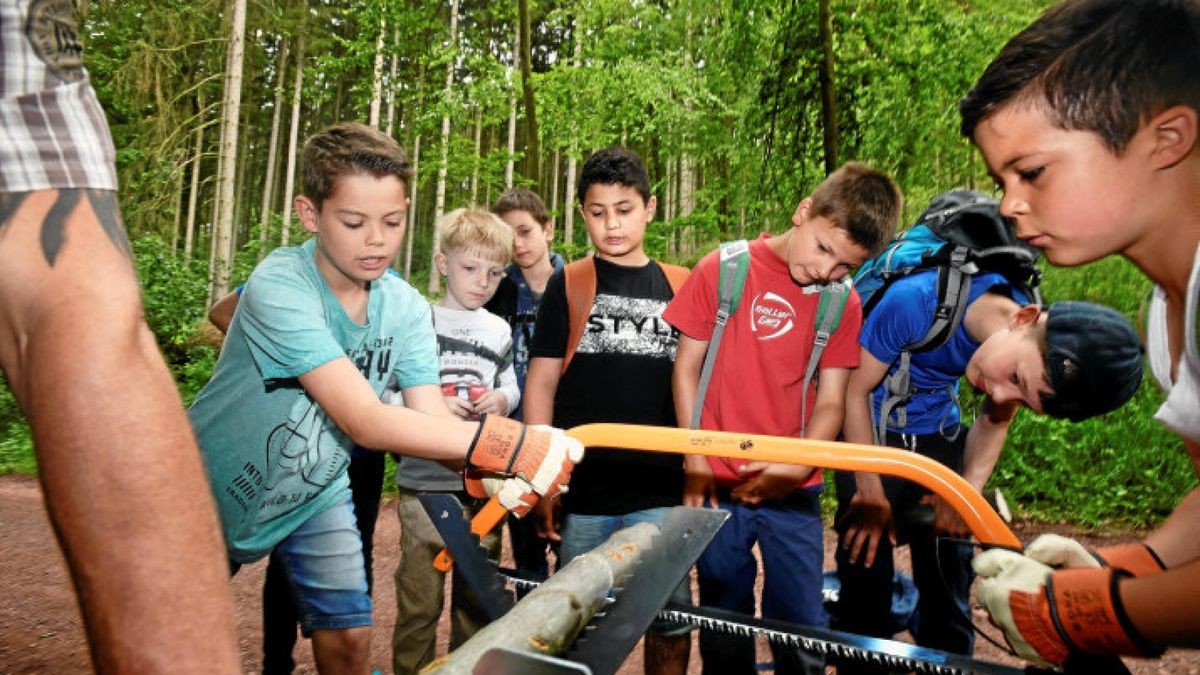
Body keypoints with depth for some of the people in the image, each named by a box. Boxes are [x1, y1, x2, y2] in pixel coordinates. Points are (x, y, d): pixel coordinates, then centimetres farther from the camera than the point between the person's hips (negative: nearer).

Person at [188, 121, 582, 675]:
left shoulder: (407, 308, -12)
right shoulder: (280, 286, -31)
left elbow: (432, 418, -21)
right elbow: (363, 420, -40)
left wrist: (495, 473, -42)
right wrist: (505, 444, -49)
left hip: (314, 491, 4)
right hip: (216, 490, -3)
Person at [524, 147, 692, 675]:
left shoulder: (677, 287, 8)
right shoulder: (568, 284, 3)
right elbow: (541, 383, 1)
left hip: (661, 492, 1)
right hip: (583, 491, -1)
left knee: (672, 621, 6)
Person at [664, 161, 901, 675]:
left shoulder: (844, 303, 0)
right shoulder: (722, 269, -5)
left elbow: (830, 401, 2)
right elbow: (687, 367, -1)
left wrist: (797, 465, -14)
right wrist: (696, 462, -5)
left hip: (793, 495, 1)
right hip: (720, 488, -1)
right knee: (725, 633, 10)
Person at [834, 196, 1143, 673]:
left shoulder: (1040, 350, -16)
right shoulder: (915, 302, -33)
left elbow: (993, 422, 2)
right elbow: (856, 391, -20)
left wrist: (968, 489, -16)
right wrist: (871, 495, -18)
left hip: (937, 436, 4)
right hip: (870, 433, -4)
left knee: (948, 585, 3)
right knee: (867, 574, -6)